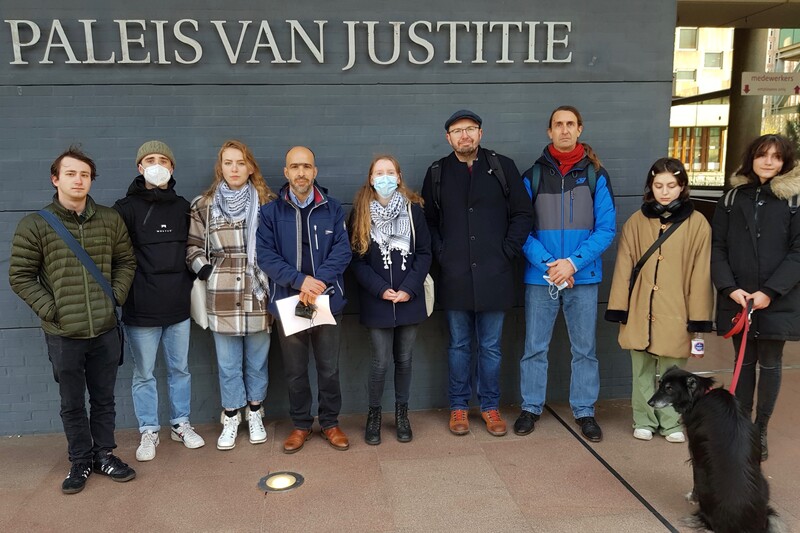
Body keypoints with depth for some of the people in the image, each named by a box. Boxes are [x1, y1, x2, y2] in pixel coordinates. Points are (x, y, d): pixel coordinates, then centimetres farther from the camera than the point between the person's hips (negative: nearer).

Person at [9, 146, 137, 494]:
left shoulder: (110, 220, 2)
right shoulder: (35, 225, -6)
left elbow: (126, 262, 11)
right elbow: (20, 276, -2)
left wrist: (115, 297, 0)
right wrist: (49, 309, -9)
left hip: (105, 330, 2)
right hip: (63, 334, -2)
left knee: (104, 399, 15)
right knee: (72, 404, 12)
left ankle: (104, 454, 32)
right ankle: (80, 461, 30)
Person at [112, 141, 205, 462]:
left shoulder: (183, 208, 8)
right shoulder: (127, 208, -3)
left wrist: (194, 277, 6)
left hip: (178, 306, 3)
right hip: (141, 309, -3)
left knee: (180, 369, 14)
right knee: (144, 373, 9)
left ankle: (181, 424, 29)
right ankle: (149, 431, 24)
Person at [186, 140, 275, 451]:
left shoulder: (267, 203, 2)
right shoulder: (203, 205, 3)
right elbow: (193, 244, 12)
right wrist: (201, 266, -5)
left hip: (258, 295, 0)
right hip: (222, 298, 0)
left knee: (257, 361, 13)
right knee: (228, 364, 10)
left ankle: (254, 413, 31)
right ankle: (231, 417, 27)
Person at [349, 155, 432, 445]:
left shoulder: (413, 209, 1)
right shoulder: (360, 212, 0)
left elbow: (424, 253, 1)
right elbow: (356, 258, -2)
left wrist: (409, 288, -10)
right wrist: (380, 289, -12)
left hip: (409, 298, 1)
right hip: (376, 300, -1)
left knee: (404, 359, 10)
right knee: (381, 362, -1)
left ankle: (401, 413, 29)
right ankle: (374, 413, 21)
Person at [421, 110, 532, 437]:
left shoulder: (502, 167, 3)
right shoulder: (437, 173, 6)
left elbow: (522, 214, 4)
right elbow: (428, 221, 10)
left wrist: (508, 251, -3)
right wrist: (441, 254, -1)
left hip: (494, 274, 0)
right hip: (455, 276, 1)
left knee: (491, 346, 9)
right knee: (459, 345, 11)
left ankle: (490, 406, 25)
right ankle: (458, 406, 25)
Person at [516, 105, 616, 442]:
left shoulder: (596, 175, 2)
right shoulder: (533, 175, 3)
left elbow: (606, 228, -3)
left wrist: (573, 262, -14)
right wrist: (548, 264, -14)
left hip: (584, 277, 0)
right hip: (540, 276, 0)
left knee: (584, 349, 10)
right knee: (534, 347, 7)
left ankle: (584, 411, 24)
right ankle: (530, 408, 23)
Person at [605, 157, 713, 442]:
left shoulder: (697, 224, -1)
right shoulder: (636, 222, 4)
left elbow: (701, 274, -1)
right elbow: (623, 268, 3)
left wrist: (698, 318, -2)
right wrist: (619, 310, 0)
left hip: (675, 314, -1)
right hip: (640, 312, 2)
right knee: (643, 371, 10)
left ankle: (671, 422, 26)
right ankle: (644, 421, 25)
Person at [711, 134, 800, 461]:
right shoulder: (732, 198, 6)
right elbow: (717, 247, 2)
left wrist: (770, 292, -15)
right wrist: (729, 287, -10)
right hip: (736, 299, 2)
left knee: (769, 364, 7)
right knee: (744, 362, 11)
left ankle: (761, 430, 19)